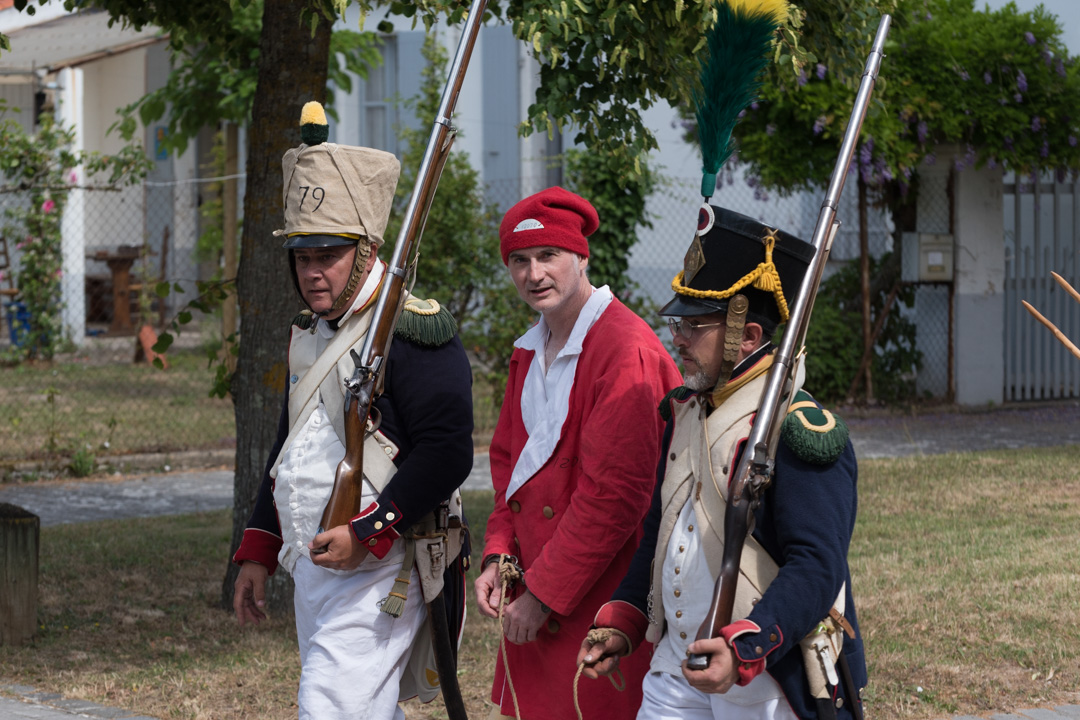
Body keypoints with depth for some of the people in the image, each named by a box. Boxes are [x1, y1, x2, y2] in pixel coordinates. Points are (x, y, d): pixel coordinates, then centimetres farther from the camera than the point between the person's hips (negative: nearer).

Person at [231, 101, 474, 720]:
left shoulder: (413, 333, -12)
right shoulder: (309, 336, 16)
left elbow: (447, 452, -19)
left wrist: (366, 532, -22)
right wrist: (258, 552, 22)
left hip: (378, 576, -9)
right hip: (313, 572, 9)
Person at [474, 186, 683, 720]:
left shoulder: (626, 351, -17)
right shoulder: (530, 351, 13)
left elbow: (615, 493, -21)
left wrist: (544, 595, -18)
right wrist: (498, 556, 3)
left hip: (606, 600, -8)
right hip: (534, 597, 8)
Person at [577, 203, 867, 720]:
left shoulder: (801, 429, -16)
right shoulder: (686, 412, 10)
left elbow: (817, 569, -22)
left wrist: (744, 649, -32)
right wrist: (622, 625, 12)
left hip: (768, 678, -7)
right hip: (677, 668, 7)